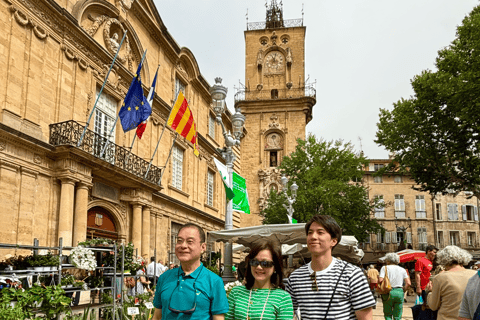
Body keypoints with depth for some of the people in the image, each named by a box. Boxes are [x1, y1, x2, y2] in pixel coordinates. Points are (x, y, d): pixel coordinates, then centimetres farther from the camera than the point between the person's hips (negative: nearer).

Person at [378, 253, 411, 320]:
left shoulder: (385, 268, 2)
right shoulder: (402, 269, 12)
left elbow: (380, 280, -12)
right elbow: (408, 283, 2)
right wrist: (402, 290, 12)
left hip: (388, 292, -3)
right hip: (400, 292, 3)